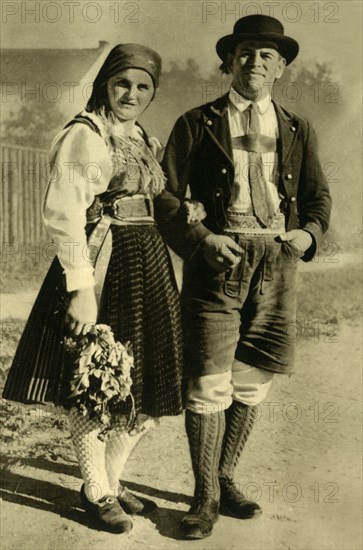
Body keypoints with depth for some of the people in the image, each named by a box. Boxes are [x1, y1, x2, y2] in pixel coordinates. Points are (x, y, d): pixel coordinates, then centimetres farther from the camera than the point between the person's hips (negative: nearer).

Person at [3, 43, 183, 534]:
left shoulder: (144, 141, 16)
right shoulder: (83, 135, -9)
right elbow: (63, 215, -18)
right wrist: (81, 287, -22)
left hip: (146, 267, 8)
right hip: (102, 267, -8)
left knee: (146, 387, 12)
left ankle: (111, 479, 31)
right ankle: (96, 492, 23)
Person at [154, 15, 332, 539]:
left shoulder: (298, 130, 14)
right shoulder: (196, 124, 5)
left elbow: (318, 195, 20)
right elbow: (167, 196, 1)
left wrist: (308, 232, -1)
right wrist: (202, 239, -14)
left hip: (276, 264, 4)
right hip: (218, 261, -3)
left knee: (251, 382, 9)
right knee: (209, 383, -5)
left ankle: (224, 478, 28)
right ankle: (206, 496, 12)